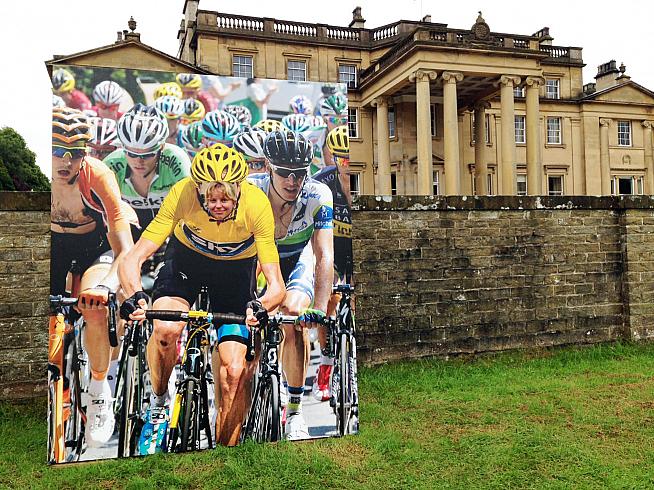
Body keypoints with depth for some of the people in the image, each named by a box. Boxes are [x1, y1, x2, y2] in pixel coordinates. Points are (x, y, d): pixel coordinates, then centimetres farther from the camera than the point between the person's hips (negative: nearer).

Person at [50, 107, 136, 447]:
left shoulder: (98, 176, -30)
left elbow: (125, 249, -35)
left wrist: (104, 285, -53)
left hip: (99, 242, -3)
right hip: (56, 240, 3)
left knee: (94, 308, -27)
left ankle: (100, 392, -4)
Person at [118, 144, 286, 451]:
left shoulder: (257, 205, -32)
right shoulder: (182, 194, -31)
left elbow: (276, 286, -33)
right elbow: (132, 260, -30)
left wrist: (260, 306, -54)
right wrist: (135, 296, -50)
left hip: (236, 267, 0)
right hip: (188, 256, 1)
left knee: (235, 371, -13)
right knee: (165, 329, -29)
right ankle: (158, 403, 2)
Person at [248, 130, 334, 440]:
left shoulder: (318, 196, -29)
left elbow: (324, 256, -33)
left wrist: (319, 309, -44)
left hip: (297, 258, -1)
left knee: (294, 314, -24)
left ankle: (295, 412, -8)